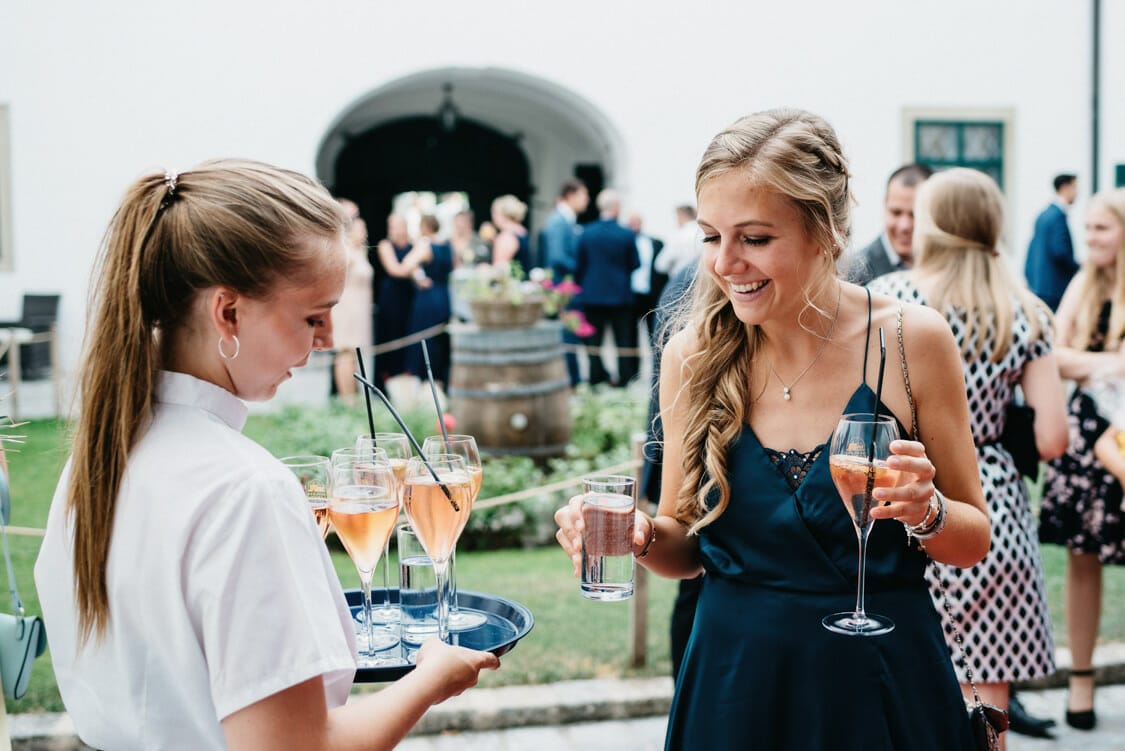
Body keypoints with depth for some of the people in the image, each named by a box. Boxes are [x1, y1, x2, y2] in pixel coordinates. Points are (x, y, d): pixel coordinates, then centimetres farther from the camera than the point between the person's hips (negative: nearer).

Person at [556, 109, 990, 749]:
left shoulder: (910, 339, -12)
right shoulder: (694, 354, -6)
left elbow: (975, 539, -2)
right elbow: (687, 547, 4)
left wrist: (927, 512, -24)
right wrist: (641, 535, -17)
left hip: (880, 687, -1)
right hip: (733, 689, 2)